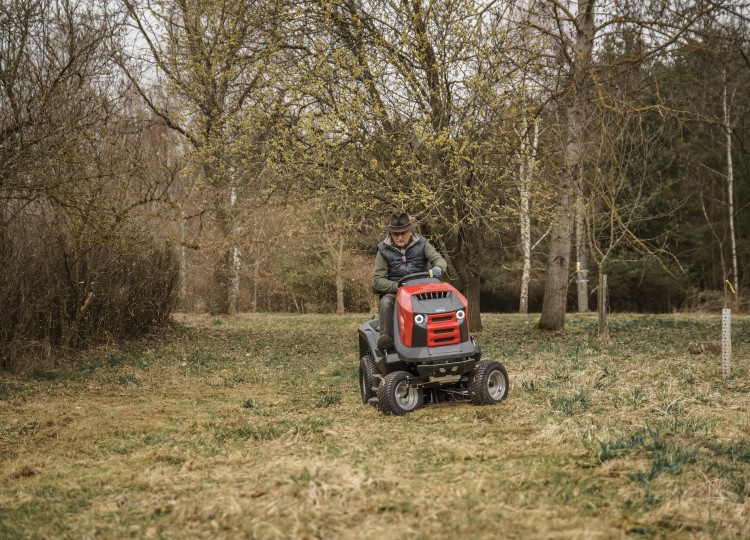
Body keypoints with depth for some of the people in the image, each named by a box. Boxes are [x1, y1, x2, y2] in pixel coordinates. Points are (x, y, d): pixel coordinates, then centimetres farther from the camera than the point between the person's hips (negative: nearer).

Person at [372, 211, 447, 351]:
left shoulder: (421, 244, 6)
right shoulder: (384, 250, 2)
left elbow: (440, 260, -6)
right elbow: (377, 280, -4)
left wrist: (437, 269, -33)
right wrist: (397, 286, -21)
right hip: (394, 292, -1)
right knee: (385, 303, -35)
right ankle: (386, 338, -38)